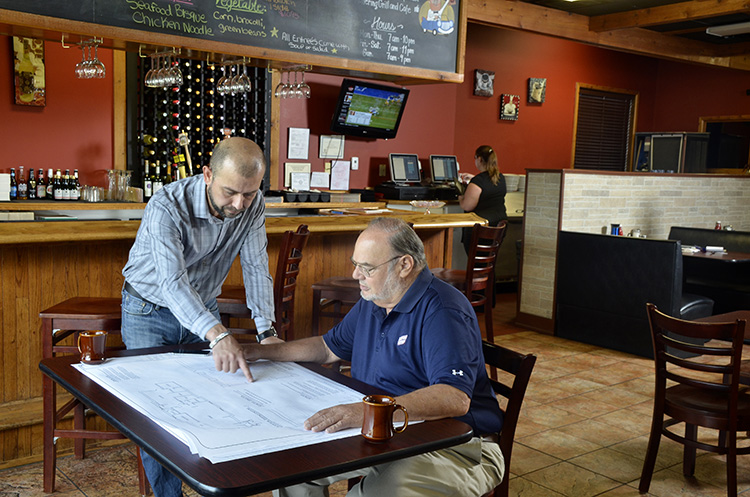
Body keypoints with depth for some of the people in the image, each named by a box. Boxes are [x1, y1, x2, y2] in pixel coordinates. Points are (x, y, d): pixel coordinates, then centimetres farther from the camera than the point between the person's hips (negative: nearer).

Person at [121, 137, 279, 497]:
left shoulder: (253, 206, -17)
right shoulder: (166, 207, -33)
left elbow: (256, 267, -15)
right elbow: (172, 282, -44)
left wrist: (266, 331, -29)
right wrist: (218, 335, -59)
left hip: (203, 307, 4)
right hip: (150, 309, -4)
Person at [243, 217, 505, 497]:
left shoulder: (444, 313, -20)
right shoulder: (373, 300, 11)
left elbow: (455, 399, -34)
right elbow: (329, 348, 25)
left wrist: (367, 411, -43)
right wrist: (260, 352, 16)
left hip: (455, 448, -8)